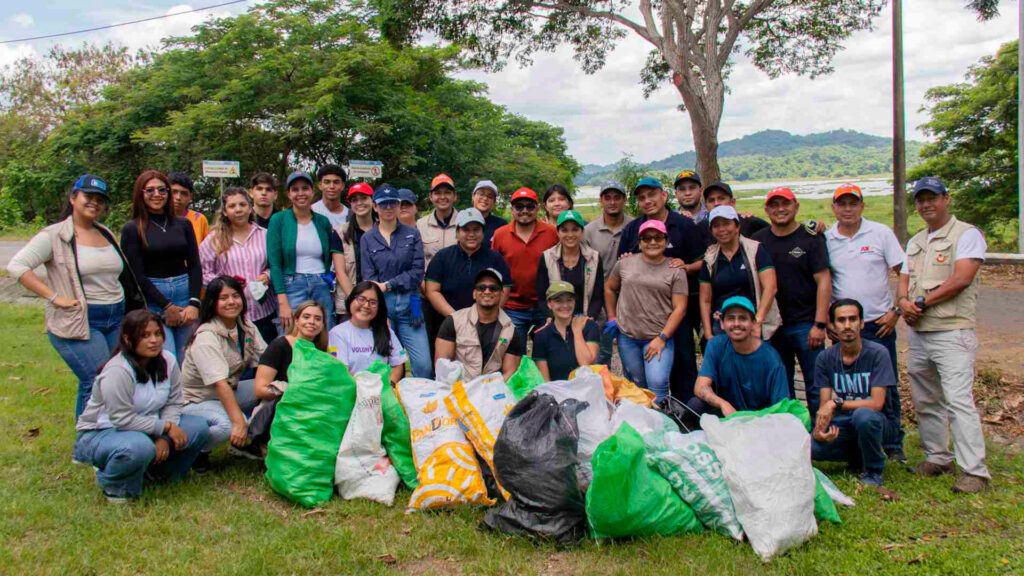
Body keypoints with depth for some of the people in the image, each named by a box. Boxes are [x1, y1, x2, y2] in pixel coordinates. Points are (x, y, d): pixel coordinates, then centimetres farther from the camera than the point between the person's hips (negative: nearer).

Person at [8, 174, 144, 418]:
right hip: (79, 322, -6)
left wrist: (134, 312, 14)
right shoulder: (55, 235, -4)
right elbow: (16, 267, -11)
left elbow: (124, 275, 23)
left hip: (116, 320, 6)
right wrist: (54, 297, -16)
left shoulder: (106, 234, 16)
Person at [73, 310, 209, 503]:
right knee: (139, 447, -40)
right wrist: (166, 427, -21)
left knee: (198, 427, -11)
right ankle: (113, 486, -6)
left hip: (146, 429, 7)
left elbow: (173, 403, -1)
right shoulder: (117, 371, -26)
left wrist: (164, 438, -16)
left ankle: (155, 471, 10)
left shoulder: (167, 361, -4)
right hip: (99, 434, -7)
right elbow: (123, 419, -26)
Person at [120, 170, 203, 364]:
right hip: (151, 300, -3)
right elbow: (136, 275, -4)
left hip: (184, 293, 4)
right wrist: (167, 306, -9)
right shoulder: (132, 229, 1)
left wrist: (194, 303, -5)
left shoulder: (183, 225, 12)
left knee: (183, 360, 1)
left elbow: (195, 265, 8)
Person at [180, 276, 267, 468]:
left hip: (230, 392, 8)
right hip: (197, 400, -8)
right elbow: (220, 384, -32)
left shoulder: (247, 328, -1)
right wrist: (239, 421, -39)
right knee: (229, 425, -37)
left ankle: (246, 442, 4)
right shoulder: (206, 337, -24)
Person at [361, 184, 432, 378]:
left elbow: (417, 272, 1)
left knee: (424, 365, -7)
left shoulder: (412, 234, 10)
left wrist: (388, 285, -9)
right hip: (381, 305, 0)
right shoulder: (367, 239, 9)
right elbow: (368, 278, 1)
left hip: (408, 304, 0)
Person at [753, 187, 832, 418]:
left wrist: (819, 324, -12)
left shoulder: (811, 238, -2)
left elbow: (824, 281, -6)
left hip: (806, 324, -3)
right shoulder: (759, 240, 8)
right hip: (772, 326, 3)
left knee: (815, 386, 0)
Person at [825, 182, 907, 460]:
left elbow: (905, 273, 1)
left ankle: (893, 444, 18)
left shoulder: (881, 233, 0)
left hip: (879, 323, -1)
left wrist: (896, 311, -7)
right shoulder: (824, 239, 3)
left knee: (886, 386, 4)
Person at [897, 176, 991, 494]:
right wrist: (904, 302, -7)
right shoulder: (915, 242, 20)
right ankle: (938, 458, 25)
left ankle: (975, 471, -10)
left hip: (952, 332, -7)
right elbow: (903, 282, 16)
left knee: (958, 400, -13)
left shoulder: (966, 234, -3)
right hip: (917, 333, 8)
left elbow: (961, 279, -15)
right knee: (926, 402, 12)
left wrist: (922, 302, -13)